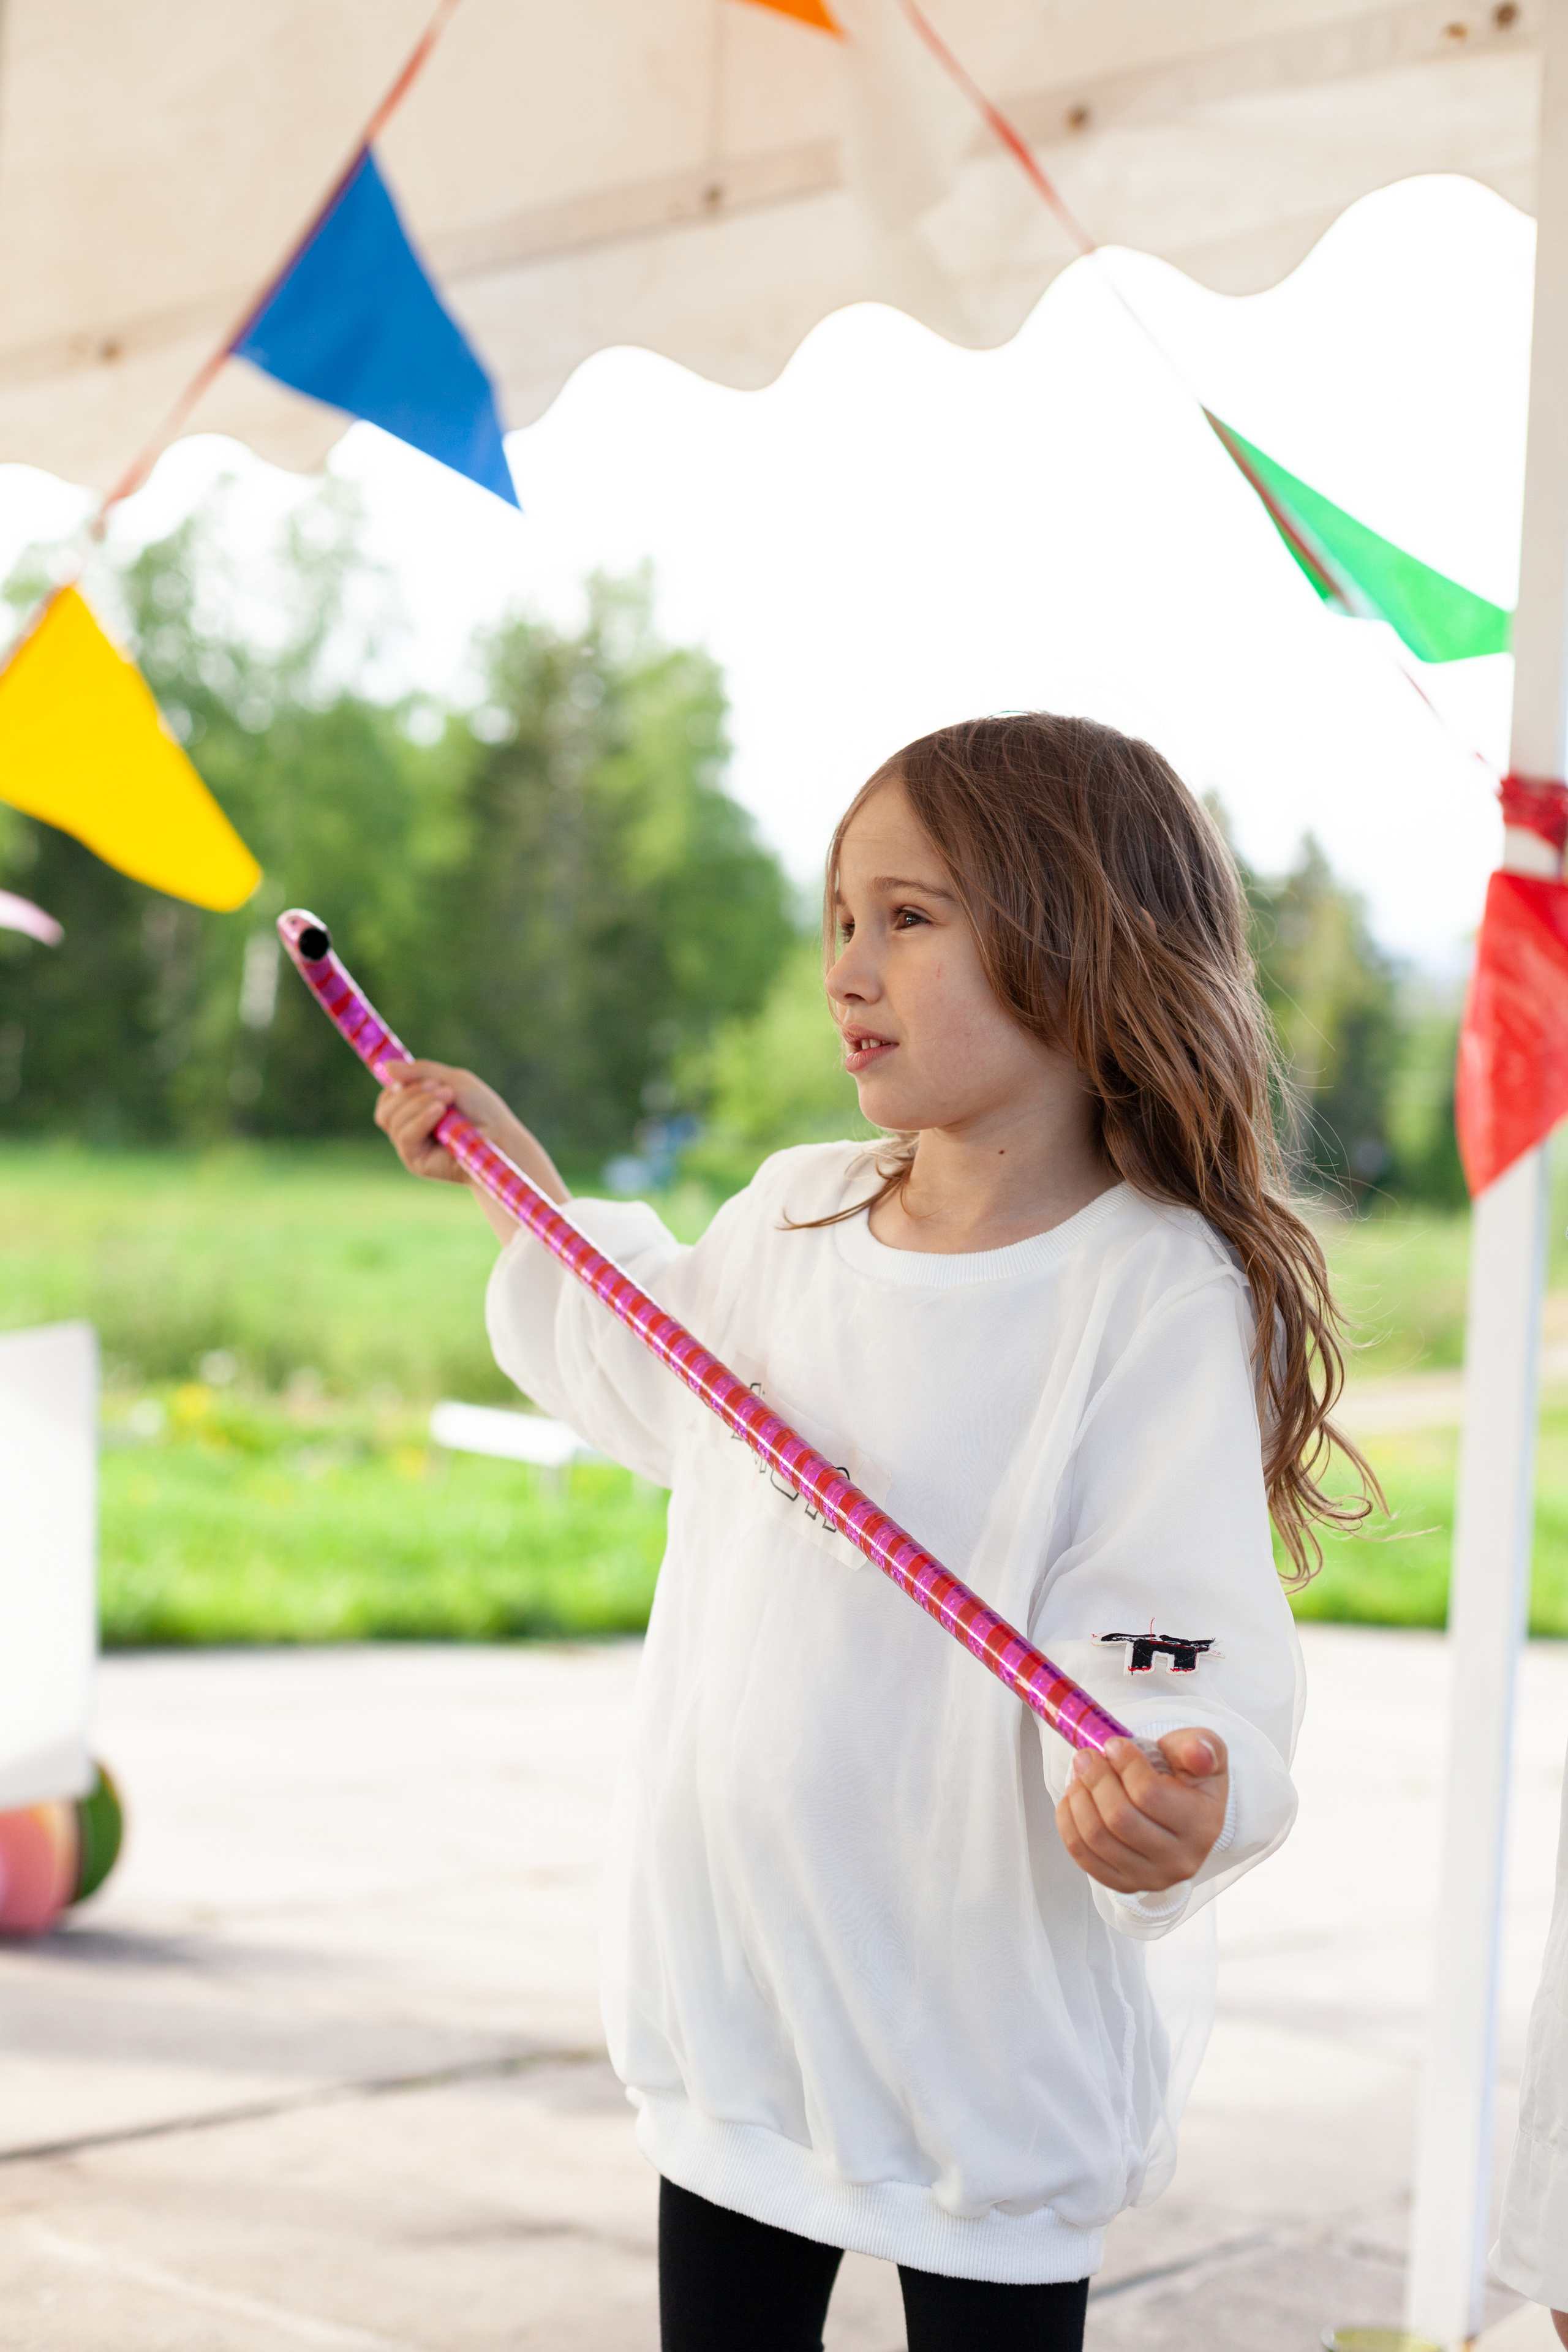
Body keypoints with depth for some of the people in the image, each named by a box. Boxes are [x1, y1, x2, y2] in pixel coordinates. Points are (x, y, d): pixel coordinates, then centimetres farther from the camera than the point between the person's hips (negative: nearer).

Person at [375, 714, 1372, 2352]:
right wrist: (517, 1182, 24)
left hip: (984, 2035, -6)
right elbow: (655, 1386, 26)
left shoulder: (1157, 1294, -17)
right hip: (733, 1977, 6)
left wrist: (1176, 1801, -42)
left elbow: (1168, 1640, -22)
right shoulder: (788, 1215, 5)